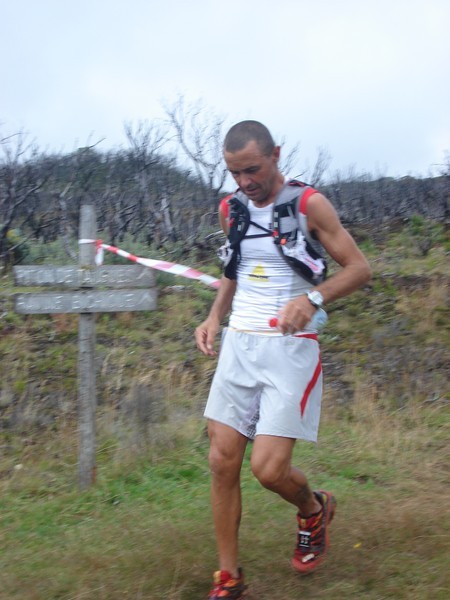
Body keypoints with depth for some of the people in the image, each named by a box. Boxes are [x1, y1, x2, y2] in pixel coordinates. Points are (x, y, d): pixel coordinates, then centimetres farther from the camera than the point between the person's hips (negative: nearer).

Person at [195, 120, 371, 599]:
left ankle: (314, 510, 25)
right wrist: (214, 316, 6)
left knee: (268, 467, -11)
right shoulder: (229, 209, 9)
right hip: (238, 344, 5)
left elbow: (359, 267, -6)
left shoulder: (308, 205, -7)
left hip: (289, 348, -5)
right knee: (222, 461, 1)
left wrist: (312, 298, -23)